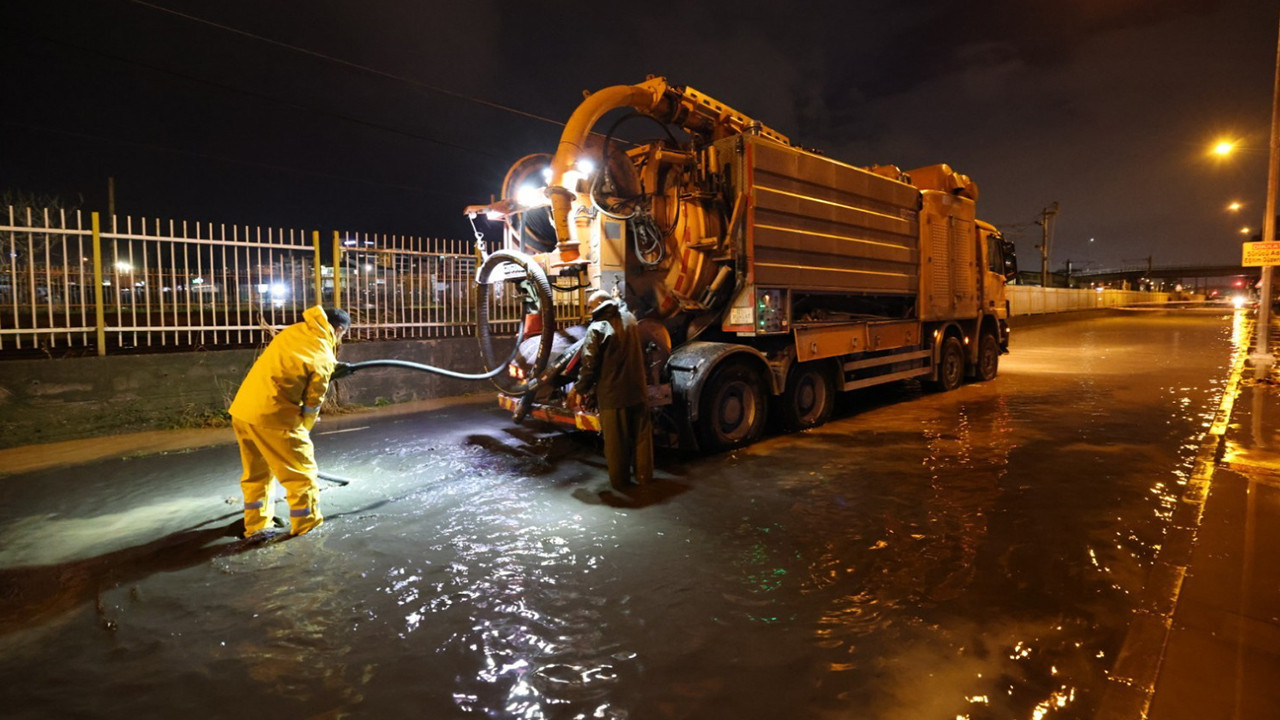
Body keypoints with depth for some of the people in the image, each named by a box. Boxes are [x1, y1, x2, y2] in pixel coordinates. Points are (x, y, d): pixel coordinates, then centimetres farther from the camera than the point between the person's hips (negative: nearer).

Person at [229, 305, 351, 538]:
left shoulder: (294, 331, 9)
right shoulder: (324, 358, -9)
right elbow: (312, 402, -2)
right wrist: (302, 430, 15)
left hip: (242, 409, 8)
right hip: (271, 415, -8)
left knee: (256, 471, 23)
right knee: (301, 470, 9)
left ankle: (256, 524, 34)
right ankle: (307, 524, 19)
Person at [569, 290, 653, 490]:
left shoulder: (597, 328, -12)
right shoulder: (629, 320, 6)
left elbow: (589, 364, -13)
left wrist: (580, 390, -4)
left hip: (612, 394, -5)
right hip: (637, 389, 5)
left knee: (616, 440, 7)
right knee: (641, 435, 13)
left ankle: (620, 479, 16)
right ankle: (644, 475, 21)